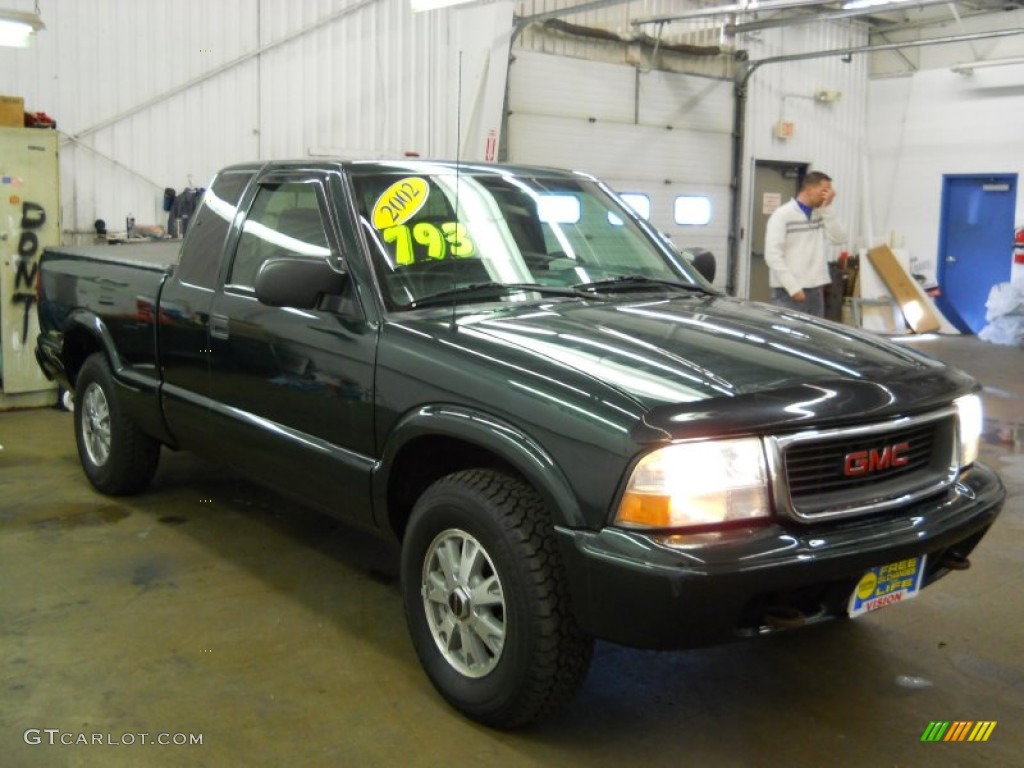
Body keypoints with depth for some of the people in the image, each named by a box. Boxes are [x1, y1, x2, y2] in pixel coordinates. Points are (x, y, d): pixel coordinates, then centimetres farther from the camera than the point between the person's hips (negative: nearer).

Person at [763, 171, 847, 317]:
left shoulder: (820, 215, 14)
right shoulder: (782, 215, -6)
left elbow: (840, 238, 2)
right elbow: (772, 255, -13)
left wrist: (827, 208, -3)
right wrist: (793, 287, -17)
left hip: (815, 291, 7)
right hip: (788, 292, -6)